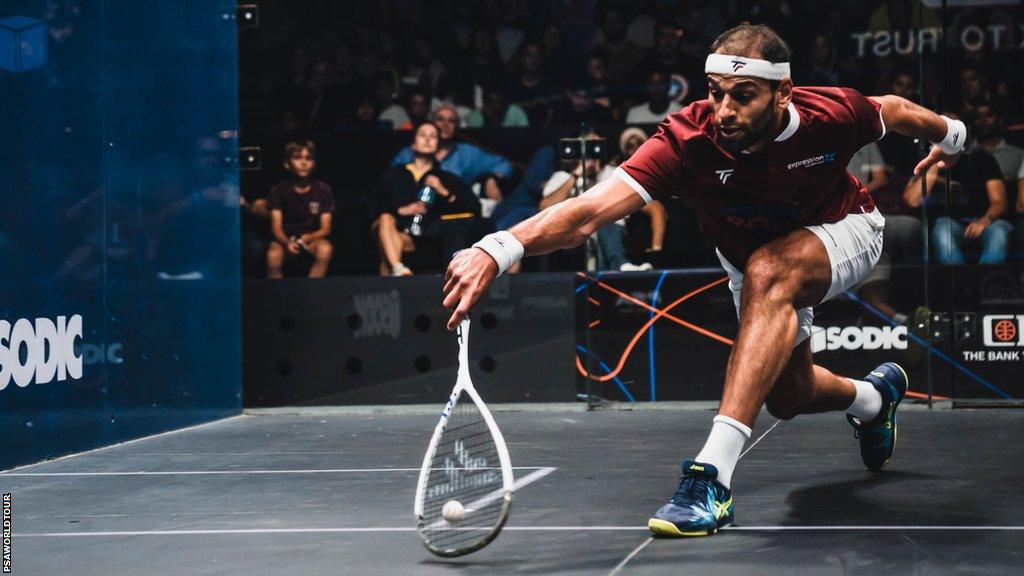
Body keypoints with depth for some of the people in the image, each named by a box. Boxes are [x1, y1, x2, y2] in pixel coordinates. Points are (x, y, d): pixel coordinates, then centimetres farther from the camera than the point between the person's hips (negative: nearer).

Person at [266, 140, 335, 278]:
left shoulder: (323, 191, -3)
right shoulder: (279, 190, -3)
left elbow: (325, 229, -4)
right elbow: (276, 227, -9)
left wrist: (307, 237, -25)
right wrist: (287, 243, -32)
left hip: (312, 237, 1)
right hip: (286, 238, -1)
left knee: (325, 250, -33)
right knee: (273, 256, -34)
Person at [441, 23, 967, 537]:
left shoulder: (834, 115, -34)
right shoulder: (687, 140, -38)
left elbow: (891, 109, -7)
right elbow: (590, 210, -50)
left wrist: (949, 136, 14)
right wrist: (496, 249, -66)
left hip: (843, 229, -3)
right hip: (750, 257, 3)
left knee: (769, 273, -36)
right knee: (787, 397, 15)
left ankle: (715, 471, -40)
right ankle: (871, 397, 55)